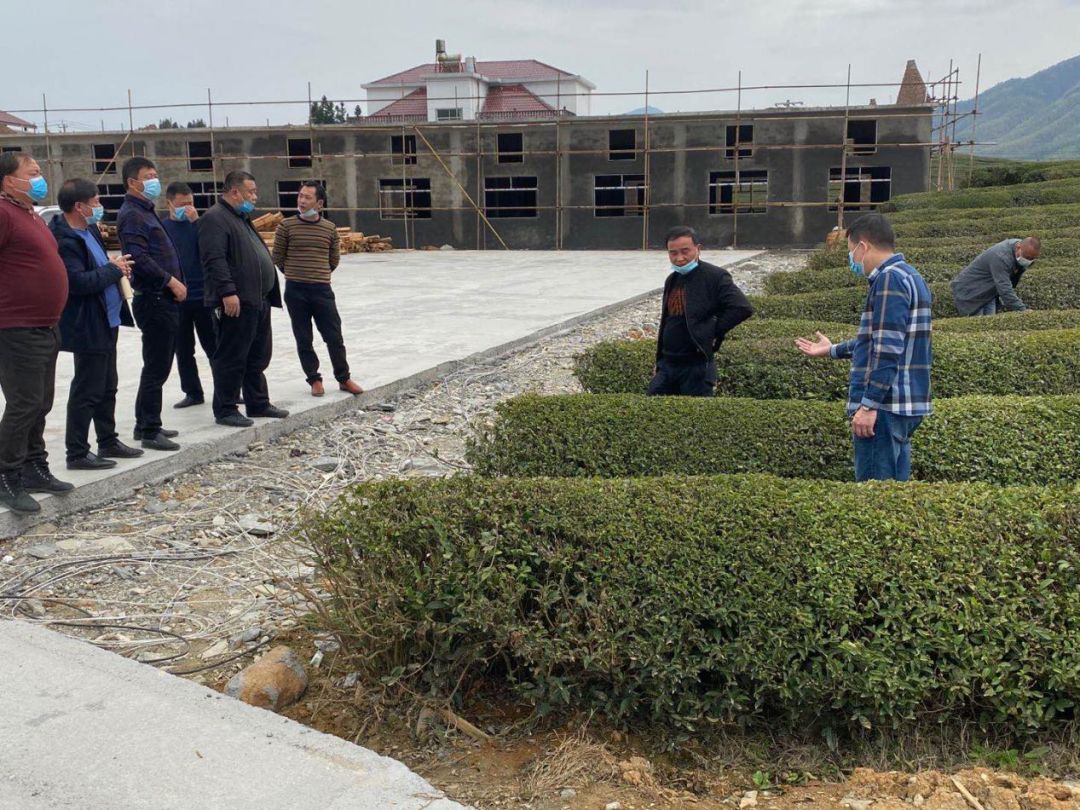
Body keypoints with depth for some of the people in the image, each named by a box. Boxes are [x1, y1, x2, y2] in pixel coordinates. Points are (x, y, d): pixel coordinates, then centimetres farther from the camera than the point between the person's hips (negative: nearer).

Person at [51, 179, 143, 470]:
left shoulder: (89, 230, 10)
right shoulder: (65, 240, -20)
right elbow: (78, 282, -27)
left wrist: (117, 268, 2)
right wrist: (113, 269, -15)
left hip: (107, 321, 10)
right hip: (87, 327, -10)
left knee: (107, 388, 18)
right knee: (87, 391, -3)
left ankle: (108, 441, 30)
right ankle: (77, 453, 6)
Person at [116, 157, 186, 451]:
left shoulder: (146, 212, 19)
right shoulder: (131, 215, -12)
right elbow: (139, 259, -22)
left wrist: (176, 282, 11)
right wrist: (171, 281, -16)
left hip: (164, 300, 10)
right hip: (153, 301, -10)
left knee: (158, 366, 16)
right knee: (156, 368, -6)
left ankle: (145, 424, 24)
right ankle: (150, 432, 0)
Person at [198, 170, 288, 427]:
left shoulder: (242, 219, 22)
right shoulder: (215, 219, -11)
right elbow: (215, 259, -21)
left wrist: (270, 293, 24)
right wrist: (228, 292, -27)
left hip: (258, 301, 10)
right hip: (235, 303, -10)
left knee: (258, 357, 16)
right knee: (231, 358, -3)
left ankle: (258, 403, 26)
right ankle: (225, 411, 4)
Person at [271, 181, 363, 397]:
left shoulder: (330, 228, 2)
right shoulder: (286, 226, -3)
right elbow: (278, 257, 6)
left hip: (322, 289, 1)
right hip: (295, 290, -1)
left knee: (334, 336, 3)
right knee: (303, 339, 5)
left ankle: (343, 378, 18)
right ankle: (314, 380, 17)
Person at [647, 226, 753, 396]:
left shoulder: (714, 276, -10)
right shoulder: (672, 280, 13)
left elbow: (742, 308, -21)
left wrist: (713, 332, -15)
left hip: (697, 366, -7)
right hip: (667, 364, 7)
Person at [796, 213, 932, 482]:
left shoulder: (890, 279, -14)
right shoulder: (910, 276, 18)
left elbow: (888, 351, -22)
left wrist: (869, 405, -23)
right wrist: (833, 350, 38)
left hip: (885, 406, -10)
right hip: (905, 405, 10)